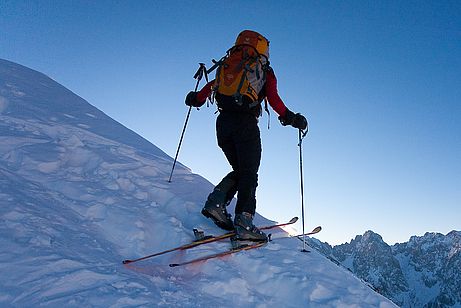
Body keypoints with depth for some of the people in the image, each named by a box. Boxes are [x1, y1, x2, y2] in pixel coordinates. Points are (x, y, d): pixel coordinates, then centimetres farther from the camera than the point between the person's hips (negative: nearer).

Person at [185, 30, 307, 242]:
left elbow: (213, 84, 12)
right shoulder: (265, 71, 10)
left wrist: (197, 99, 27)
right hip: (246, 124, -4)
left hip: (223, 121, 5)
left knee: (239, 170, 16)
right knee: (249, 174, -2)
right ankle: (243, 221, -12)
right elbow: (273, 99, -5)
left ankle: (217, 201, -4)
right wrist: (290, 118, 1)